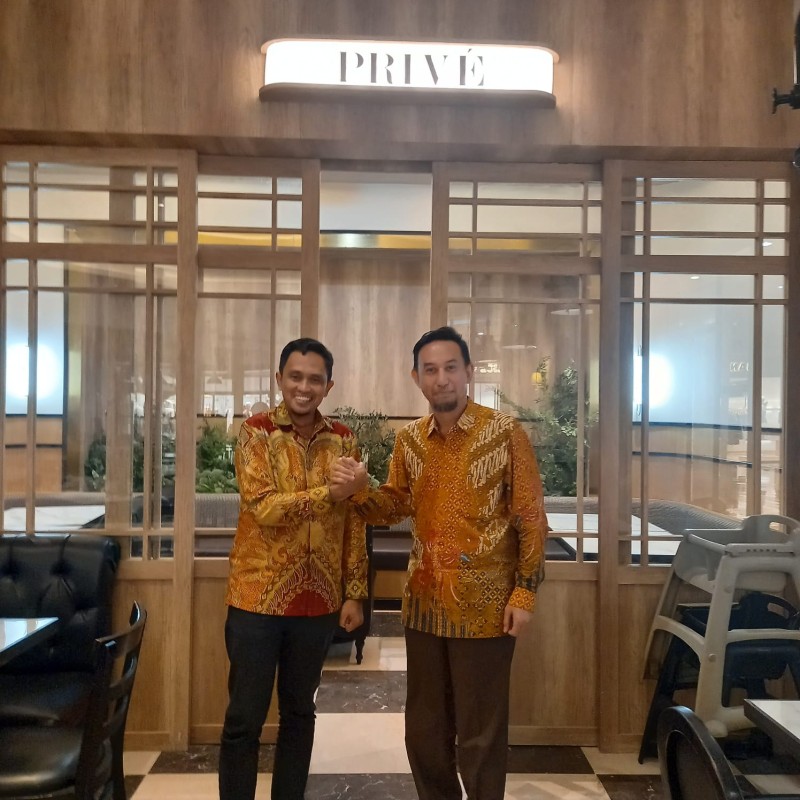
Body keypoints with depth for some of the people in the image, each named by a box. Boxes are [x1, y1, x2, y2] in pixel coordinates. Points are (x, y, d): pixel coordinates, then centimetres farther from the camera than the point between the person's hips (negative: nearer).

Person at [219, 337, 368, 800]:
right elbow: (264, 506, -18)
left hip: (319, 601, 3)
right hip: (258, 596, -3)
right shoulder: (257, 431, -6)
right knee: (244, 718, 7)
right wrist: (329, 493, -21)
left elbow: (354, 522, 6)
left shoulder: (343, 439, 4)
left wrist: (355, 593, 3)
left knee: (299, 713, 16)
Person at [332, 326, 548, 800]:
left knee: (480, 732, 9)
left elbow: (531, 517, -8)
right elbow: (396, 507, 10)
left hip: (484, 605, -5)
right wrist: (359, 490, -10)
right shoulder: (409, 440, 4)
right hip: (425, 603, 5)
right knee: (424, 727, 18)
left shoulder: (505, 433, -10)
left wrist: (525, 592, -11)